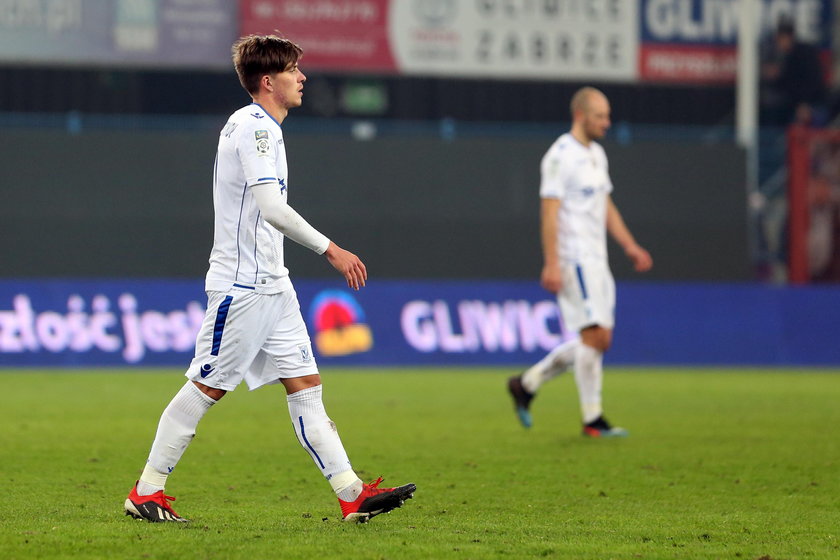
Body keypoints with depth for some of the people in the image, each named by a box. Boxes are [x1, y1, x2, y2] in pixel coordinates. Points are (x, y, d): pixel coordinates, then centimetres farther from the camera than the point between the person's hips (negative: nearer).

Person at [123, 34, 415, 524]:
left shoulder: (260, 127, 16)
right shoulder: (254, 127, -15)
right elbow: (272, 208, -25)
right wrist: (331, 249, -24)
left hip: (271, 283, 10)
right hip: (241, 283, -10)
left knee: (305, 384, 4)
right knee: (207, 386, -3)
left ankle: (353, 495, 0)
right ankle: (146, 491, 5)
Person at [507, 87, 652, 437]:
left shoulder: (596, 155, 17)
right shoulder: (561, 156, -12)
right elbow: (549, 212, -16)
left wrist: (630, 246, 16)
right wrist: (551, 264, -21)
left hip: (596, 261, 9)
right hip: (573, 260, -9)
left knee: (598, 341, 8)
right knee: (594, 336, -11)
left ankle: (526, 385, 18)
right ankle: (592, 419, -4)